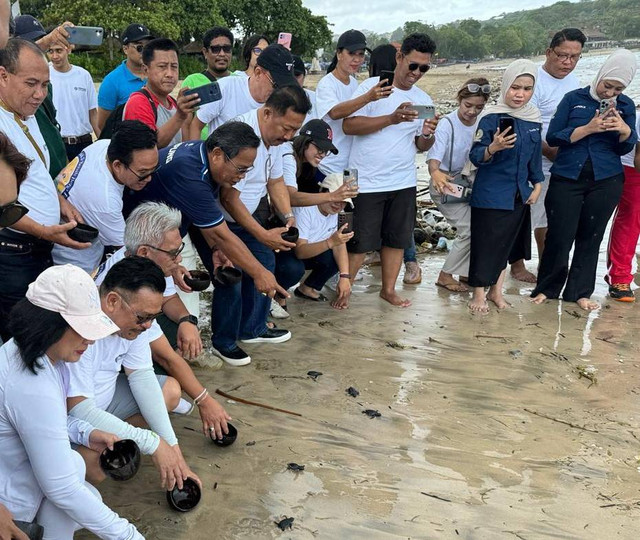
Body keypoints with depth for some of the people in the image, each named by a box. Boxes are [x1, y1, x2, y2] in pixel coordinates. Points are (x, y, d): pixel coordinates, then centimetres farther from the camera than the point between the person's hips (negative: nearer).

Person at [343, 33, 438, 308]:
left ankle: (388, 289, 25)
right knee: (361, 242, -1)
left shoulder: (423, 100, 10)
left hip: (404, 182, 5)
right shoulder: (372, 87, -6)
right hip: (368, 181, -5)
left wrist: (428, 134, -11)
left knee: (397, 238, 10)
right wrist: (393, 119, -23)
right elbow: (349, 125, -17)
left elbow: (421, 146, 12)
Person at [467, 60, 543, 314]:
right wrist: (493, 148, -35)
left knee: (507, 243, 14)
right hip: (490, 195, -6)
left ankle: (496, 291, 27)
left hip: (520, 195, 6)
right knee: (486, 243, 0)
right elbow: (476, 156, -16)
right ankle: (479, 295, 14)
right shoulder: (491, 117, -14)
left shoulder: (533, 118, 4)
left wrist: (537, 185, 13)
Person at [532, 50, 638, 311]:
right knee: (559, 237, -2)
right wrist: (588, 128, -18)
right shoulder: (574, 99, -1)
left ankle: (579, 292, 19)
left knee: (590, 238, 8)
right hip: (567, 179, -2)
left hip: (606, 182, 3)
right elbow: (552, 137, -7)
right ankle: (546, 288, 15)